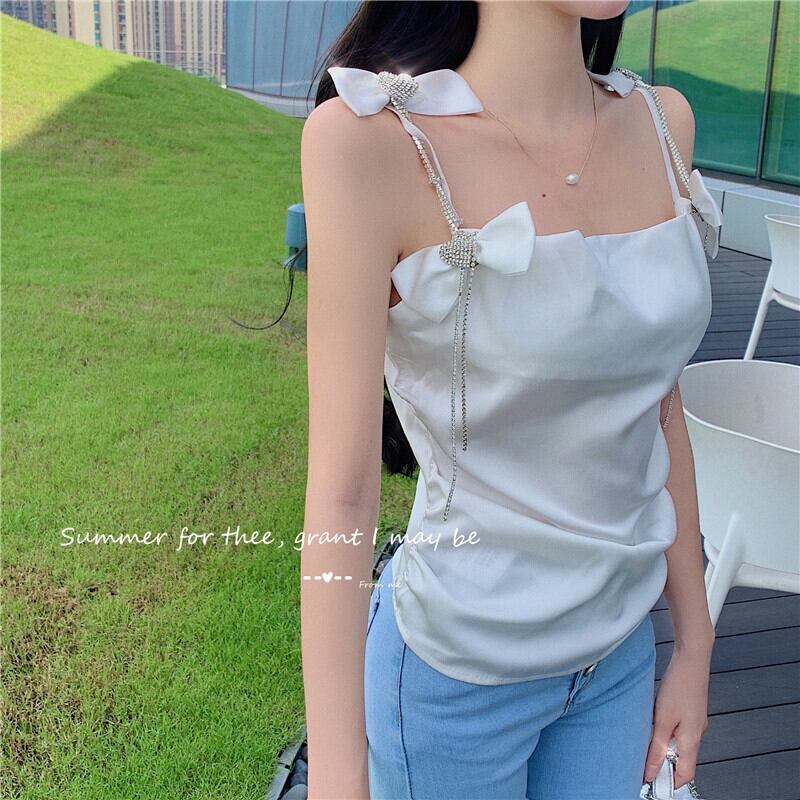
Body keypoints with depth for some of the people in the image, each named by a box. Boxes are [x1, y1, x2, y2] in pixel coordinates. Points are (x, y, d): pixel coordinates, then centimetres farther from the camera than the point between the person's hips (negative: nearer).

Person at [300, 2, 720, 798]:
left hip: (622, 650, 5)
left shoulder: (662, 123, -4)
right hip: (455, 668, -5)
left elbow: (658, 407, 2)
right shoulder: (373, 141, -21)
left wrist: (694, 641, 8)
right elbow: (341, 486, -21)